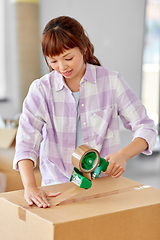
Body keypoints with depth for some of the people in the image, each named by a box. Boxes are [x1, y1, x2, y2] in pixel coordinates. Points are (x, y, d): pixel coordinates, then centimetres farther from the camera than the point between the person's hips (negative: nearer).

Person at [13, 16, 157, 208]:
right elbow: (26, 142, -12)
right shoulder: (41, 89, -1)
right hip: (57, 184, 1)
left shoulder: (112, 82, -1)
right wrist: (30, 186, -28)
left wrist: (123, 155, -19)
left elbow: (145, 128, 1)